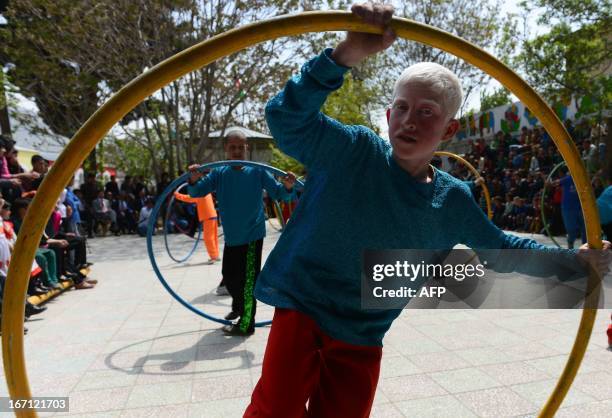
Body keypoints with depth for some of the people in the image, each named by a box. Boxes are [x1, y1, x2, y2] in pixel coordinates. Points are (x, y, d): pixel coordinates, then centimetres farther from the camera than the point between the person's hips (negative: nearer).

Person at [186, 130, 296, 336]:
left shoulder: (257, 171, -9)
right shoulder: (219, 173, -1)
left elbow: (278, 193, -8)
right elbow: (196, 192, -6)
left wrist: (287, 187, -31)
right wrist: (193, 180, -28)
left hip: (252, 235, -4)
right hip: (231, 236, 5)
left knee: (247, 280, -1)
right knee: (229, 275, 20)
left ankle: (246, 324, 17)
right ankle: (238, 306, 47)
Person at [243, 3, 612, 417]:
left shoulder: (453, 202, -3)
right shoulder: (352, 149, -16)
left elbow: (498, 246, 14)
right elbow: (286, 118, -29)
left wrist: (576, 258, 13)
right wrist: (347, 54, -42)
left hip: (363, 337, 4)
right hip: (302, 306, -3)